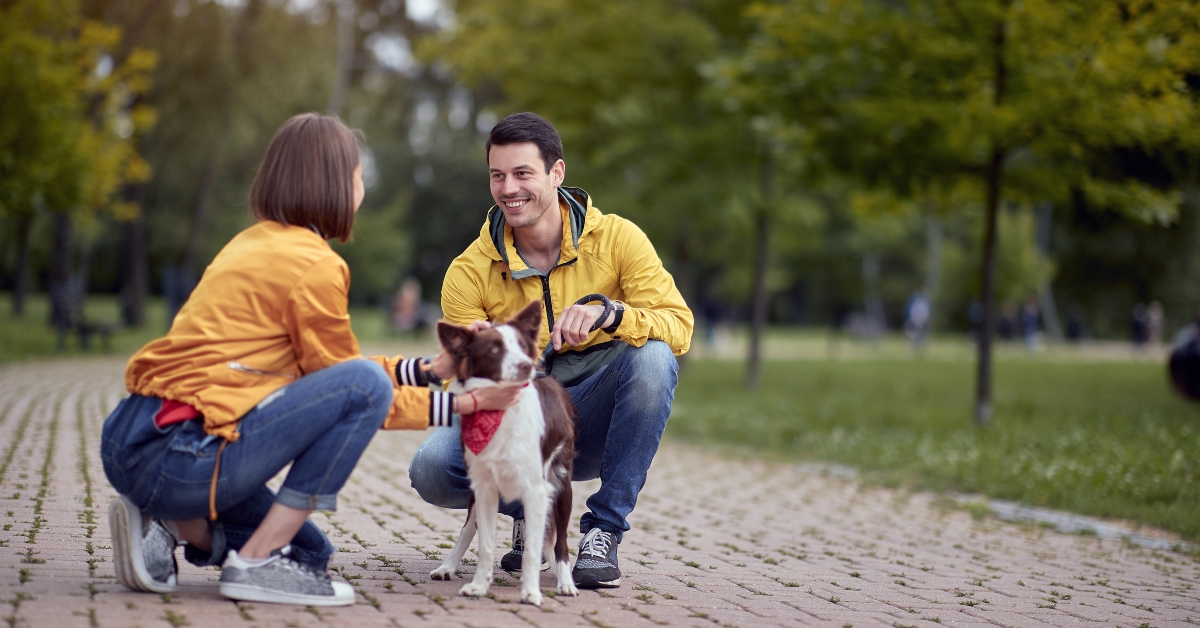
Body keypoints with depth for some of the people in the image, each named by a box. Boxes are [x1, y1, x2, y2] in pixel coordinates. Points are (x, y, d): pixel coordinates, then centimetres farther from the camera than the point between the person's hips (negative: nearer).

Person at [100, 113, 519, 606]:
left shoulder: (254, 244, 17)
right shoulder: (313, 265, -12)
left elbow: (323, 369, 19)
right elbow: (350, 385, -3)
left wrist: (429, 369, 18)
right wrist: (463, 403, 1)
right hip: (178, 458, -10)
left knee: (310, 551, 23)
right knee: (366, 382, -16)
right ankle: (256, 564, -12)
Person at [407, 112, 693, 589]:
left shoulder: (616, 239, -8)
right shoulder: (468, 273, -6)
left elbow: (679, 326, -16)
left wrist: (610, 313, -35)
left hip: (594, 423, 0)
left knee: (652, 358, -31)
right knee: (431, 469, -28)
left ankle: (603, 531, -18)